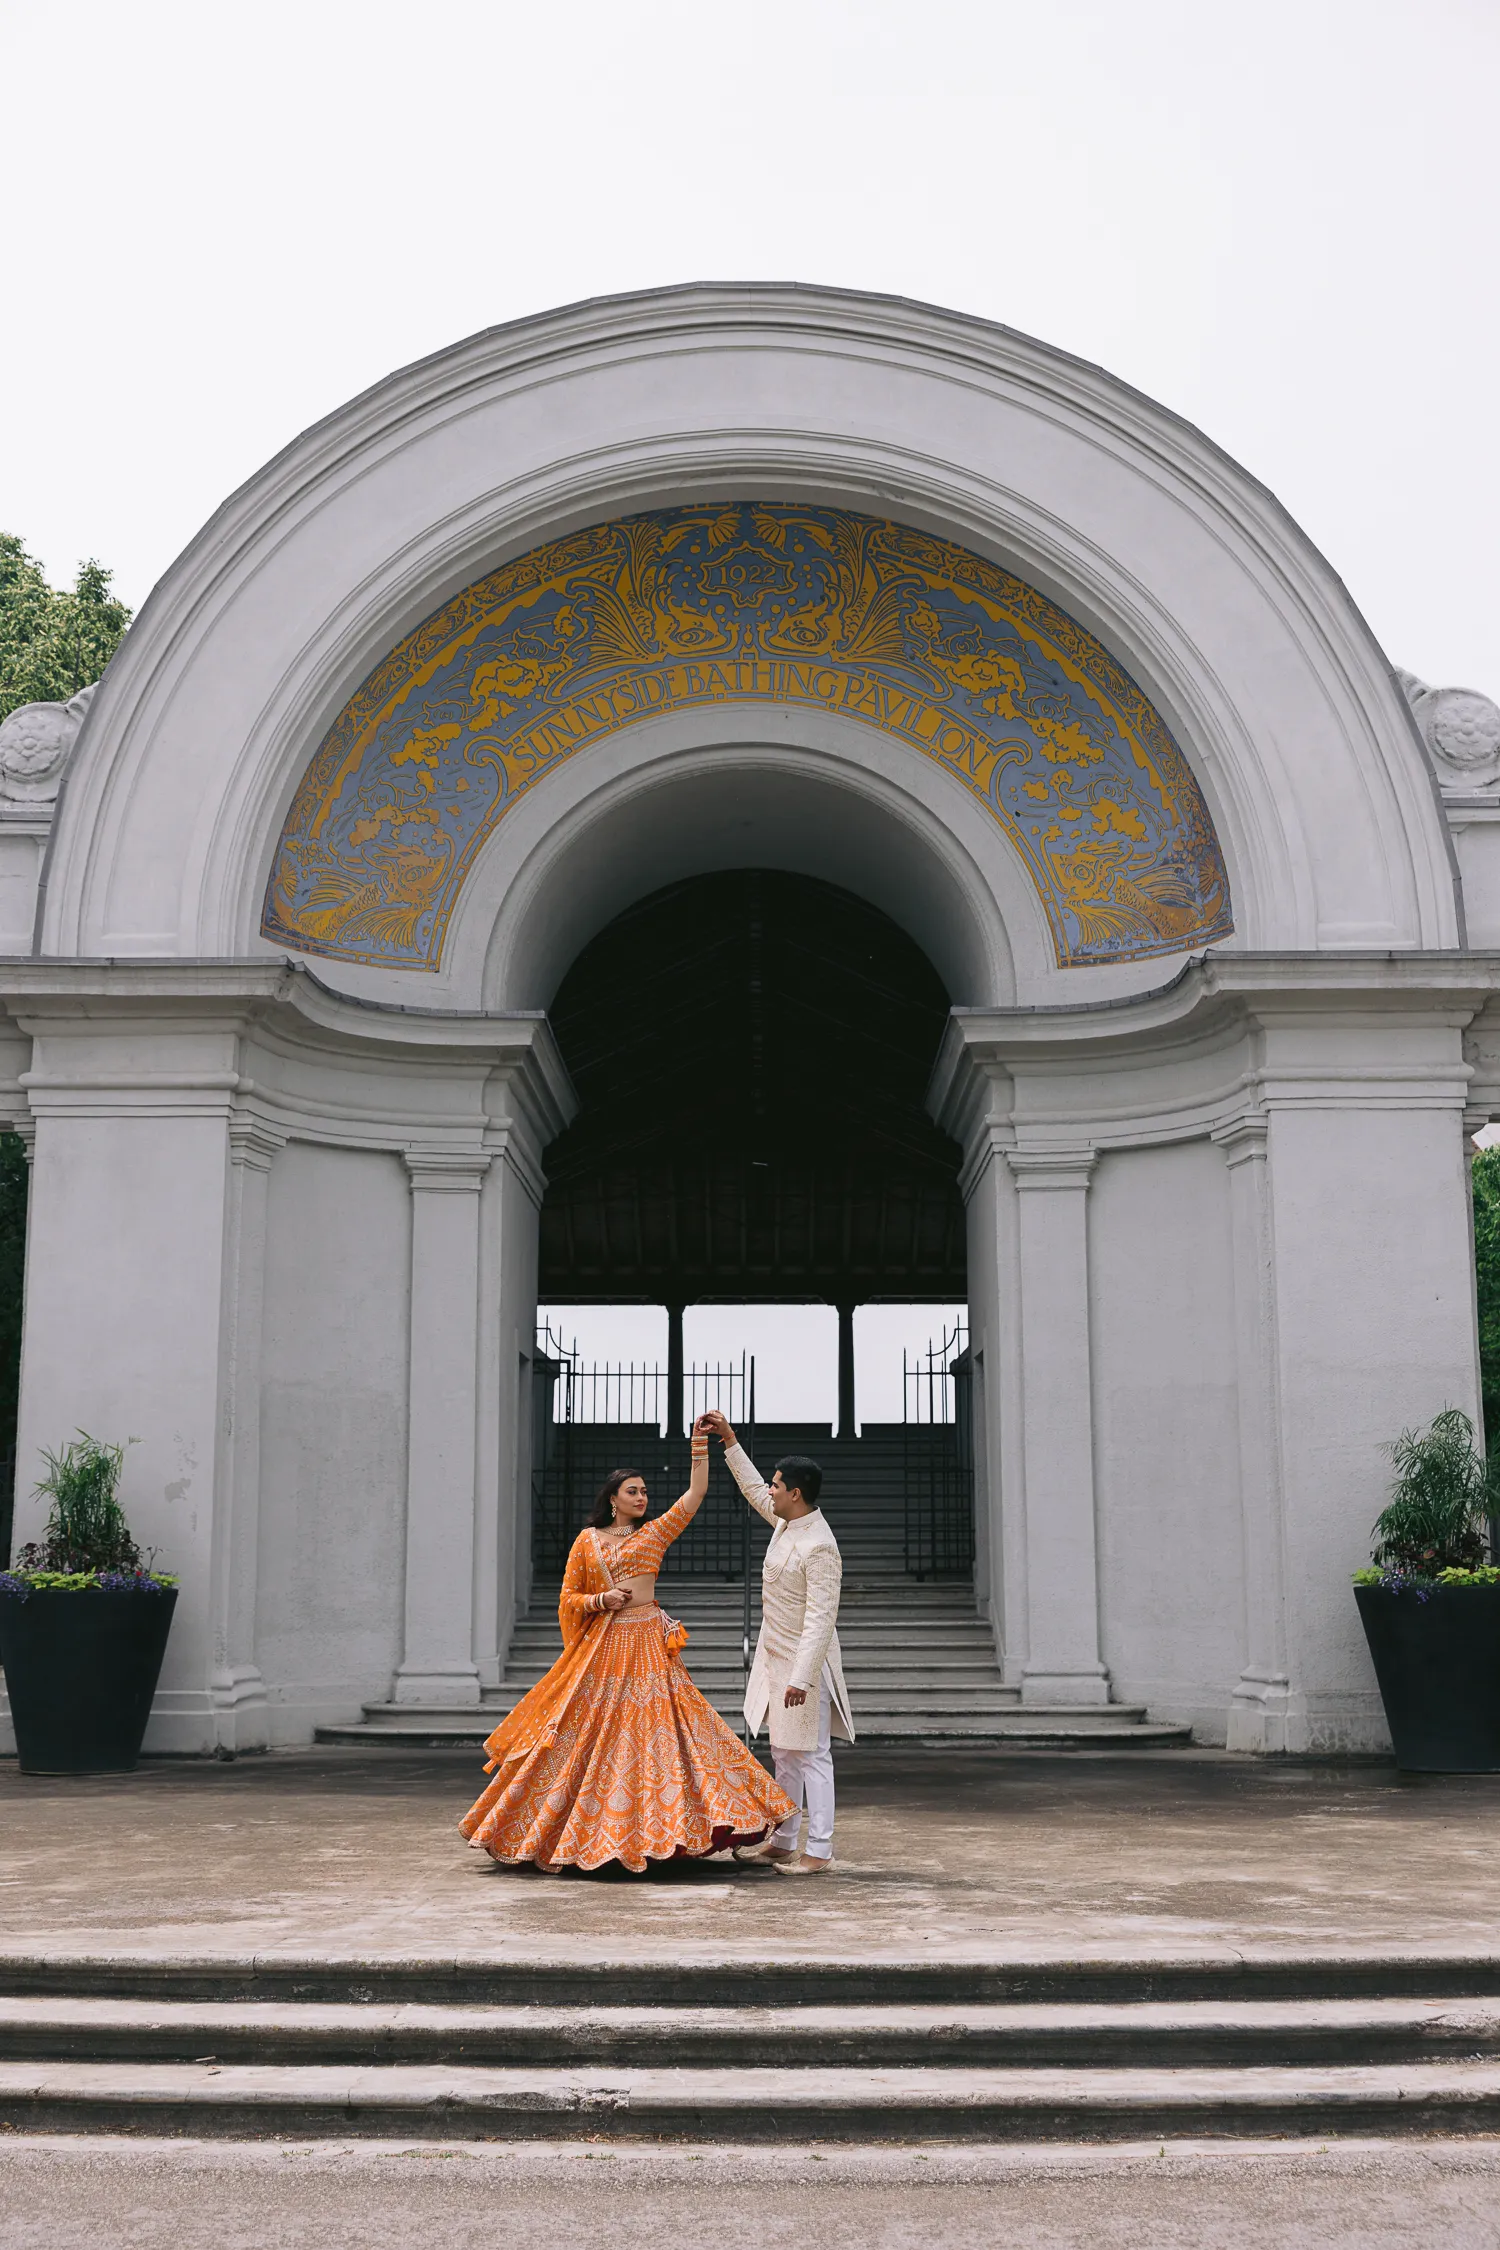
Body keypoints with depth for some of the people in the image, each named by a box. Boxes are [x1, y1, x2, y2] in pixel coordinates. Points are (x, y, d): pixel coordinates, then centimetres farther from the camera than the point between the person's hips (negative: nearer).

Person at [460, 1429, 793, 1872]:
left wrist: (700, 1444, -3)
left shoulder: (654, 1534, 8)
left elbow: (695, 1494, 2)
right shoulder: (587, 1542, 6)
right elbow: (568, 1599, 7)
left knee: (654, 1730, -6)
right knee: (593, 1733, 2)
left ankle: (650, 1830, -1)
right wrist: (602, 1600, -11)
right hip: (602, 1647, 0)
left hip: (649, 1645, 1)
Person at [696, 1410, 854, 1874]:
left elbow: (821, 1618, -26)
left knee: (810, 1754, -6)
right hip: (776, 1658, 10)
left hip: (804, 1662, -10)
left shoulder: (818, 1547, -23)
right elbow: (753, 1488, 25)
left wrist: (801, 1678, -29)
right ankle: (782, 1843, 23)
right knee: (784, 1754, 15)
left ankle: (819, 1852, -2)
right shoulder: (786, 1521, 5)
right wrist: (729, 1440, 24)